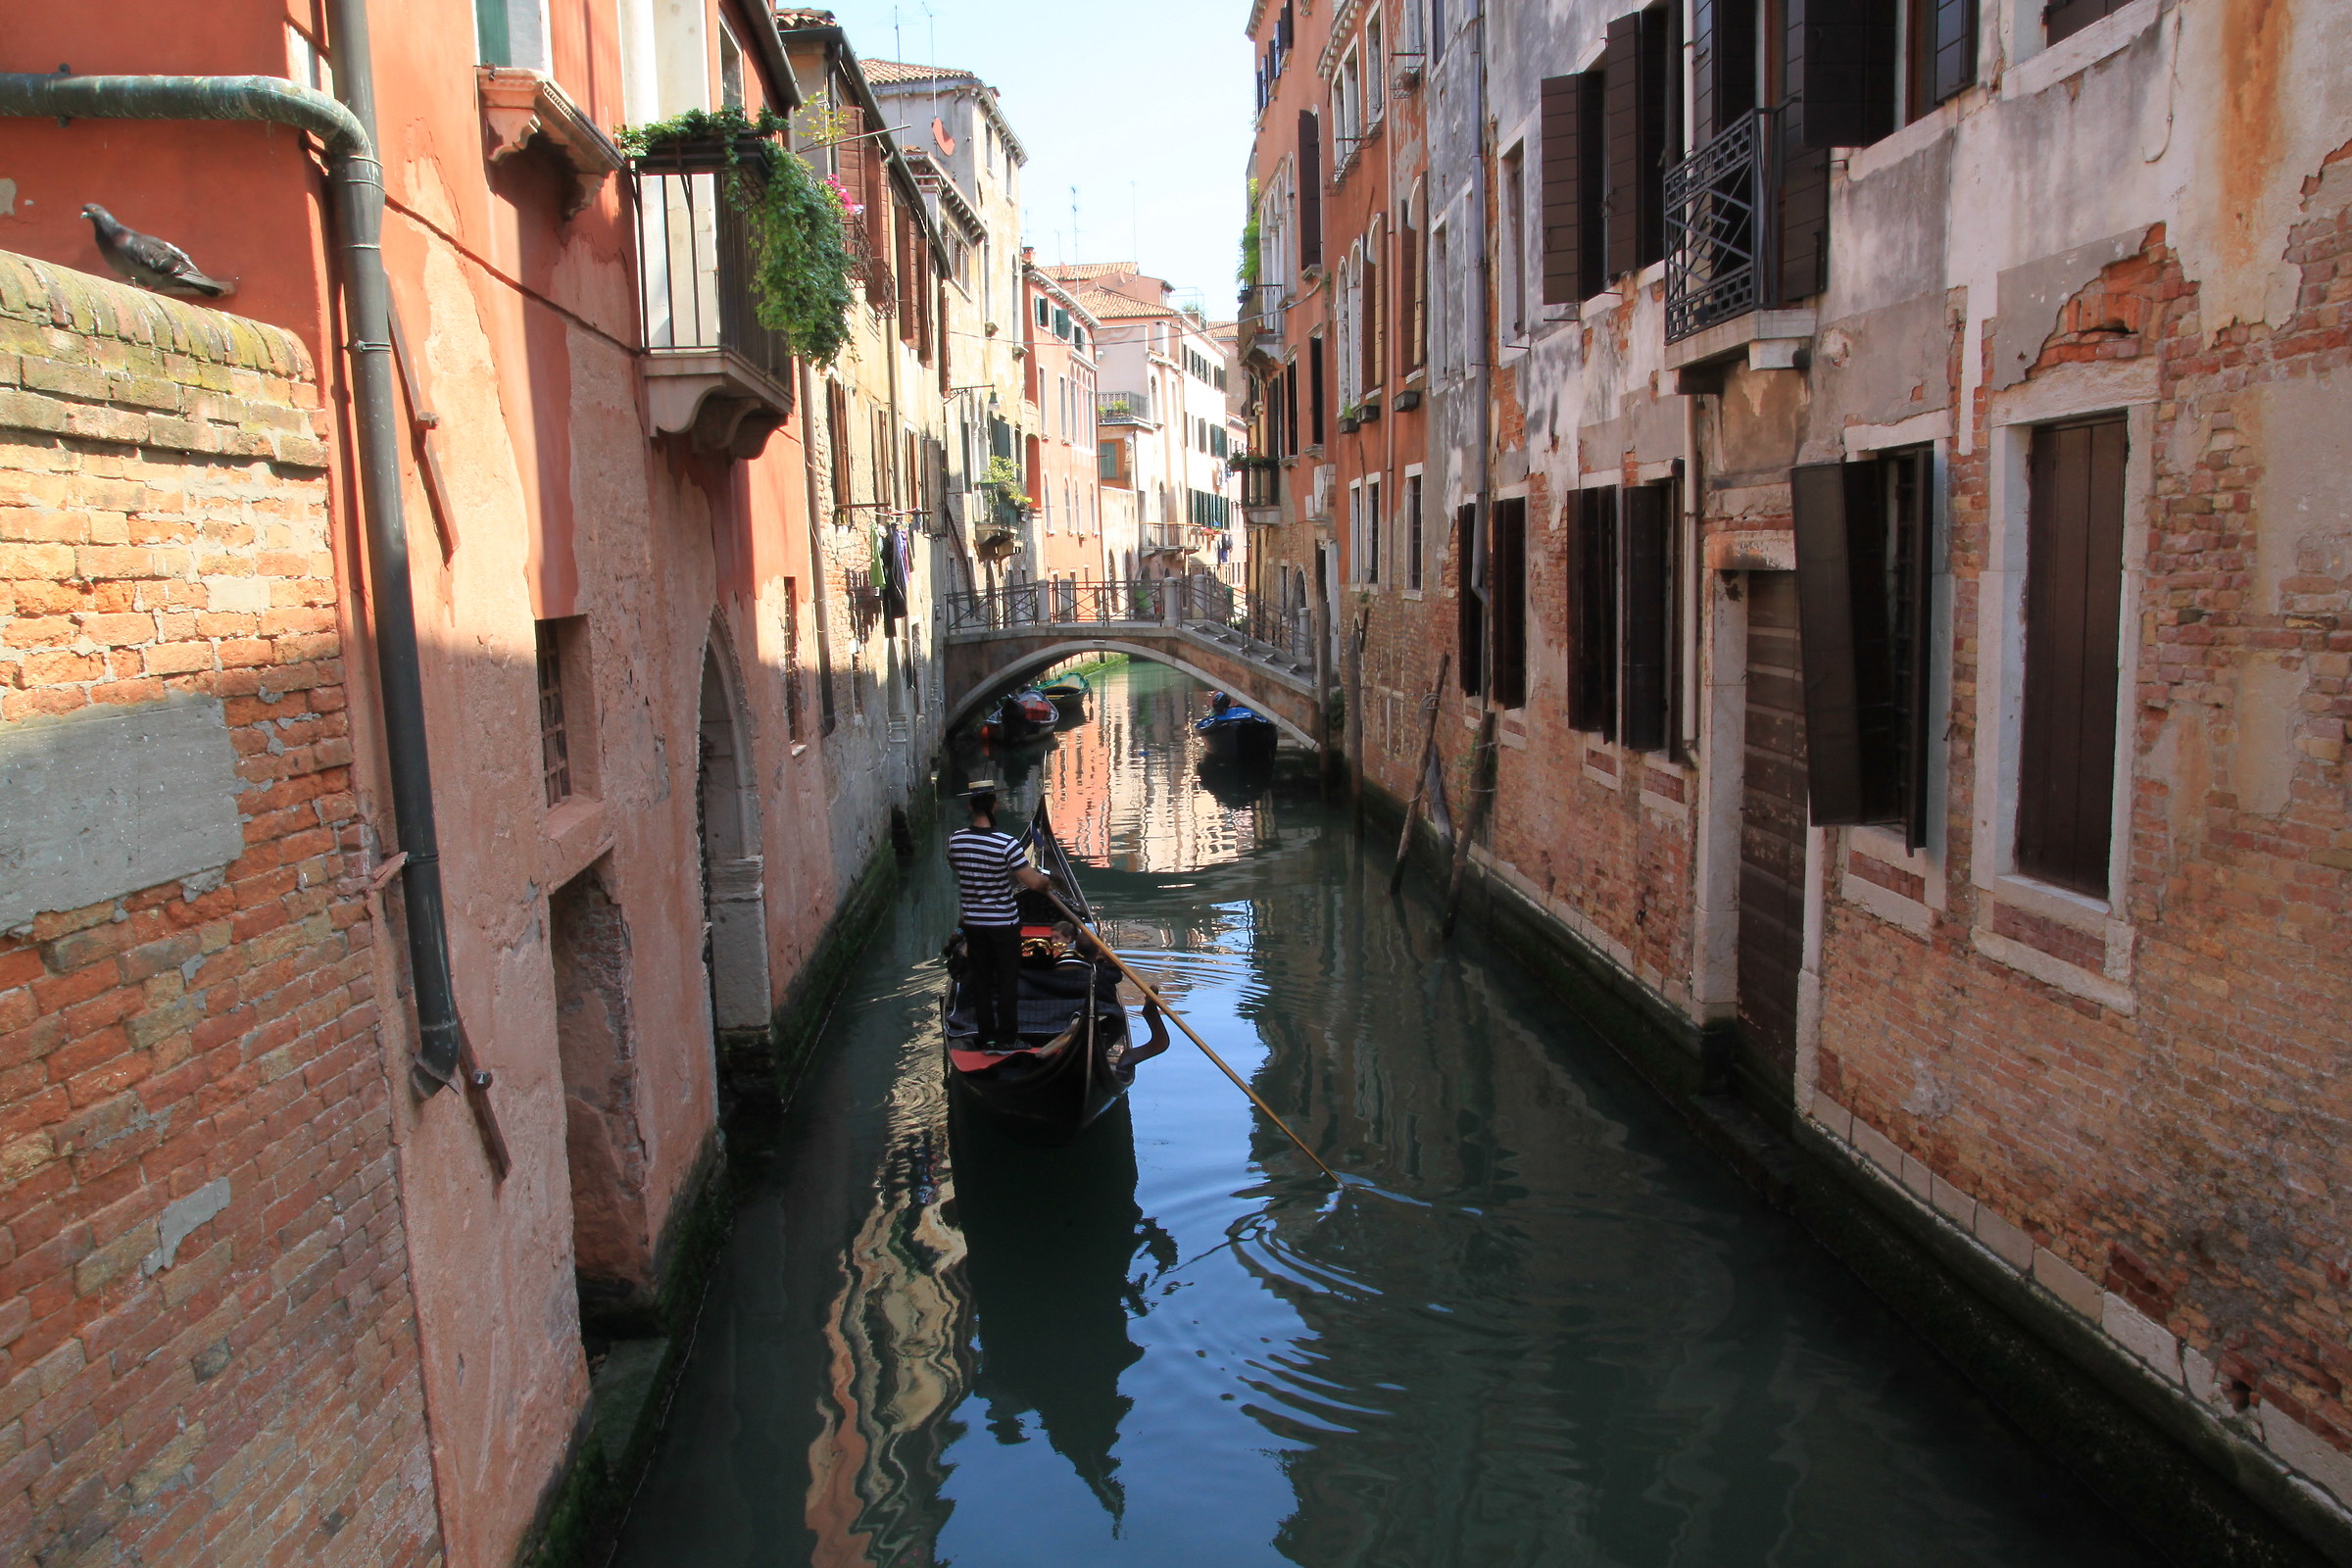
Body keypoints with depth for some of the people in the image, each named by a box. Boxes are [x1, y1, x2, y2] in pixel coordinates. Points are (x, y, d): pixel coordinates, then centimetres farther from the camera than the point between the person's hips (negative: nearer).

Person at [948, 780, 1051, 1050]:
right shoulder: (1006, 843, -23)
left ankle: (987, 1038, 21)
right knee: (1007, 981, 9)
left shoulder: (955, 840, -8)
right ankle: (1007, 1039, 15)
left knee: (980, 980, 14)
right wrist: (1047, 881, 0)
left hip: (973, 923, 4)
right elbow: (1034, 882, -21)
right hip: (1004, 924, -4)